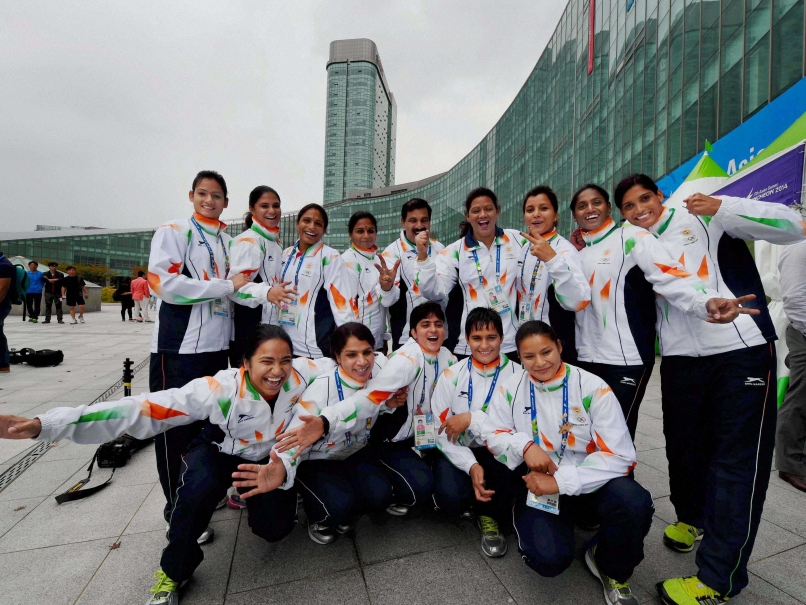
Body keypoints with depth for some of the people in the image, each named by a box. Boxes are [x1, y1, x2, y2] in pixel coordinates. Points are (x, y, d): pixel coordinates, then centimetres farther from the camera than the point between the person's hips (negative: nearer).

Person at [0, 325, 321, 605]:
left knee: (274, 529, -7)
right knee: (199, 485, -36)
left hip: (269, 459, 3)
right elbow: (140, 410, -41)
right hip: (219, 453, -2)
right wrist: (46, 425, -45)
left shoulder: (299, 375, -32)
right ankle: (173, 571, -4)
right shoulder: (221, 389, -38)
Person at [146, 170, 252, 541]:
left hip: (218, 344, 6)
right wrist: (227, 286, -14)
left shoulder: (226, 241, 15)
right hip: (179, 345, -6)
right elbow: (166, 285, -16)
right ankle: (177, 508, 17)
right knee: (176, 427, 3)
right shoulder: (173, 232, -2)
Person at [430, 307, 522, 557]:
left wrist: (472, 419, -22)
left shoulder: (518, 375, -8)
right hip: (459, 452, 1)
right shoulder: (451, 376, -6)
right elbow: (443, 432, -6)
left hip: (498, 451, 0)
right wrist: (471, 466, -21)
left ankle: (490, 513, 2)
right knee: (450, 497, -27)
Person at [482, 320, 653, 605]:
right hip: (539, 485, 0)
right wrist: (525, 445, -23)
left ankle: (612, 570, 2)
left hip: (589, 484, 1)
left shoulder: (593, 388, -13)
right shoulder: (511, 387, -6)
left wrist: (560, 482, -22)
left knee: (634, 503, -31)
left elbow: (619, 455, -15)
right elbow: (492, 434, -1)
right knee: (548, 559, -25)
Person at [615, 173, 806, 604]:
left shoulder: (707, 219, 0)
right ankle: (692, 517, 42)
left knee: (737, 461, -1)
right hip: (680, 359, 4)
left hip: (743, 350, -4)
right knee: (685, 446, 15)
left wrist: (724, 207, -18)